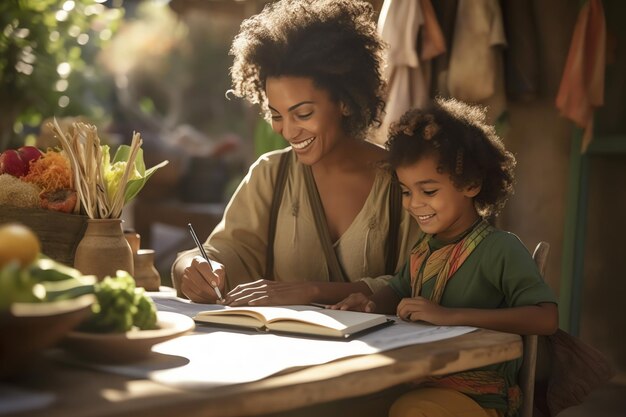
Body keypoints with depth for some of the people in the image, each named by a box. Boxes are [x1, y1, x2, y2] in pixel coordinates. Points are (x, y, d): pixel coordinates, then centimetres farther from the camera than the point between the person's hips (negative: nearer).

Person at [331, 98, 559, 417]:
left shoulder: (500, 248, -12)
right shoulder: (426, 247, 10)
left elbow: (546, 318, -23)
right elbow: (398, 292, 26)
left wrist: (451, 315, -28)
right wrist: (371, 304, 1)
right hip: (421, 382, 6)